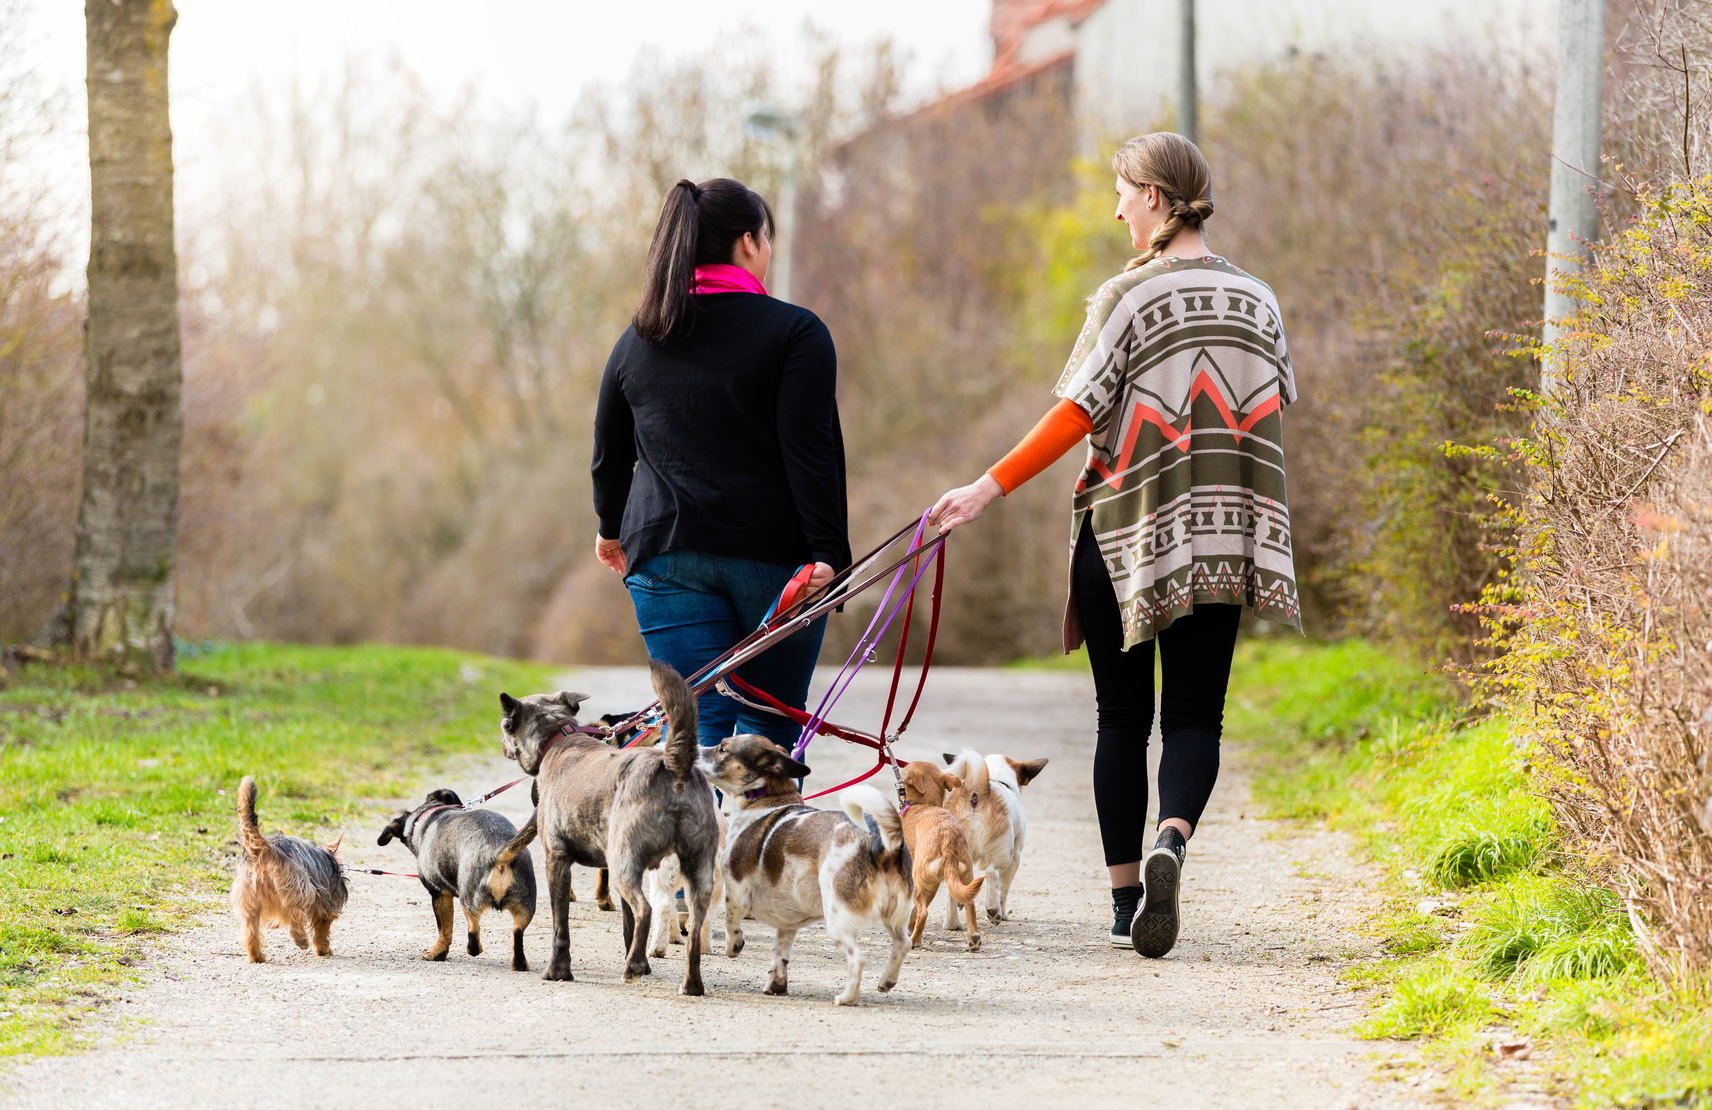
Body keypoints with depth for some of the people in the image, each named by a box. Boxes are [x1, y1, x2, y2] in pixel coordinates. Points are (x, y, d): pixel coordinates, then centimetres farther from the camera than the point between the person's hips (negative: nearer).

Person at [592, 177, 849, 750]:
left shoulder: (637, 341, 11)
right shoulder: (794, 332, -3)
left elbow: (610, 455, 20)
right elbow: (811, 449, -12)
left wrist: (612, 528, 37)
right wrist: (828, 553, -15)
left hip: (666, 552, 3)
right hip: (771, 553, -3)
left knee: (698, 720, -1)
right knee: (771, 727, 7)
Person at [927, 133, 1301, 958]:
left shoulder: (1126, 296, -7)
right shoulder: (1256, 299, 6)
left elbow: (1078, 413, -13)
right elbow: (1274, 409, 10)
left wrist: (991, 488, -11)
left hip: (1124, 526, -3)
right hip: (1221, 537, 3)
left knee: (1122, 717, 8)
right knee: (1194, 715, 4)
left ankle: (1125, 895, 9)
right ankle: (1172, 840, -24)